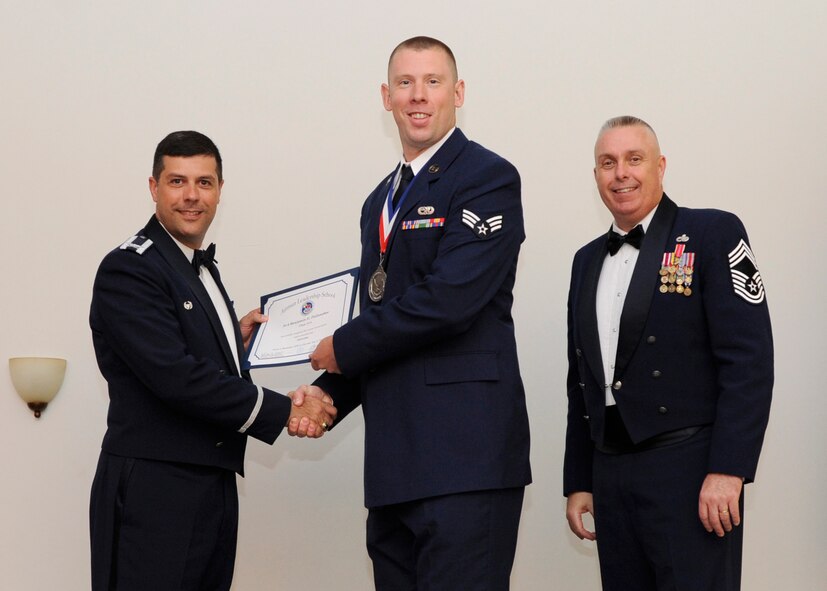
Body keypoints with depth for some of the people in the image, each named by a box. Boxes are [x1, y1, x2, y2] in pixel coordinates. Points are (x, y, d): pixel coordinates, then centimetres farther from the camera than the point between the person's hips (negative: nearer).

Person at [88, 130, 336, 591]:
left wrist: (237, 340, 10)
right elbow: (175, 377, -20)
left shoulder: (204, 271, 18)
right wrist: (285, 410, -16)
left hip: (214, 487, 8)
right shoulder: (128, 270, -11)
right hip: (153, 493, -8)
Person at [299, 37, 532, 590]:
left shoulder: (489, 178, -5)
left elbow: (448, 300, -17)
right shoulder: (382, 201, 21)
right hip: (395, 460, 8)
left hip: (464, 459, -8)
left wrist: (343, 349, -6)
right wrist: (328, 395, 8)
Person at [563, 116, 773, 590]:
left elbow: (749, 360, -10)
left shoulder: (714, 234, -3)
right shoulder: (588, 261, 16)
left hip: (689, 470, -6)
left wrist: (727, 472, -17)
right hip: (611, 476, 6)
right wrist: (578, 481, 15)